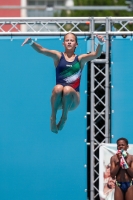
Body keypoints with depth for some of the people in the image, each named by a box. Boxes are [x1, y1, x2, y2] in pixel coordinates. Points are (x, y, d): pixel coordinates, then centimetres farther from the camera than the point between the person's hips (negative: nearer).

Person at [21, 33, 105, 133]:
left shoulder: (80, 59, 11)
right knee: (58, 88, -33)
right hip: (59, 99, 0)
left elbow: (96, 54, -4)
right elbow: (41, 50, -4)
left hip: (72, 100, 0)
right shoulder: (58, 56, 10)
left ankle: (64, 117, -12)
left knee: (67, 89, -33)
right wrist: (31, 42, -24)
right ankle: (53, 117, -19)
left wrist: (100, 43, -25)